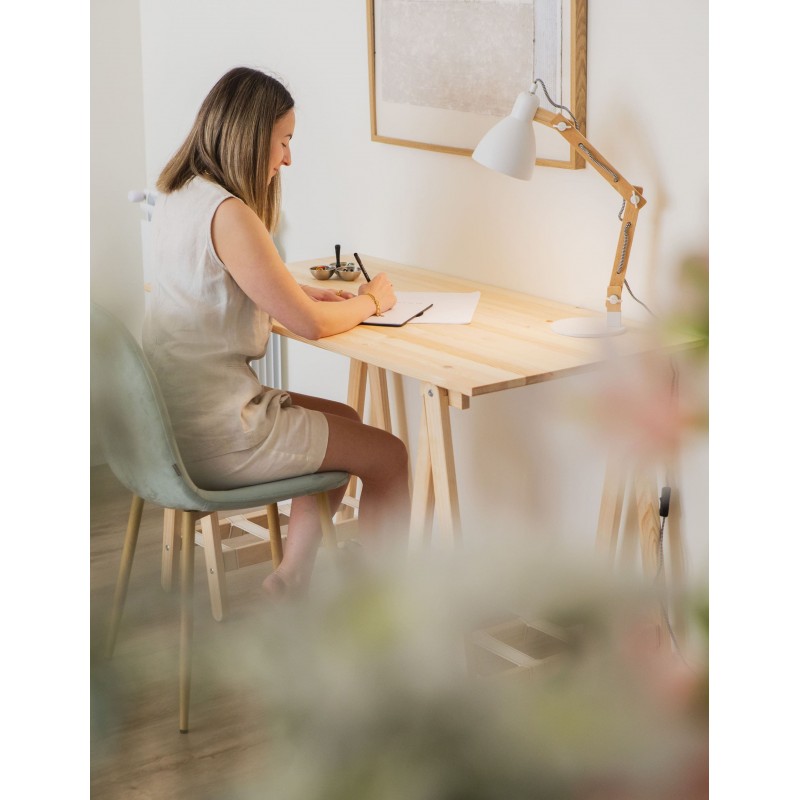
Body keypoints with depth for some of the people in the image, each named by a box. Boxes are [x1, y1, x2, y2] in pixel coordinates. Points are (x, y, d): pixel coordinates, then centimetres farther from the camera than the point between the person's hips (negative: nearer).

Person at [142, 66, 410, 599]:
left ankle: (292, 576, 27)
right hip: (216, 439, -10)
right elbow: (312, 324, -17)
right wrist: (369, 301, 3)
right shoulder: (228, 215, -23)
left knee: (345, 421, 25)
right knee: (389, 455, 3)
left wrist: (304, 292, 7)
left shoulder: (178, 196, 7)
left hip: (177, 419, 10)